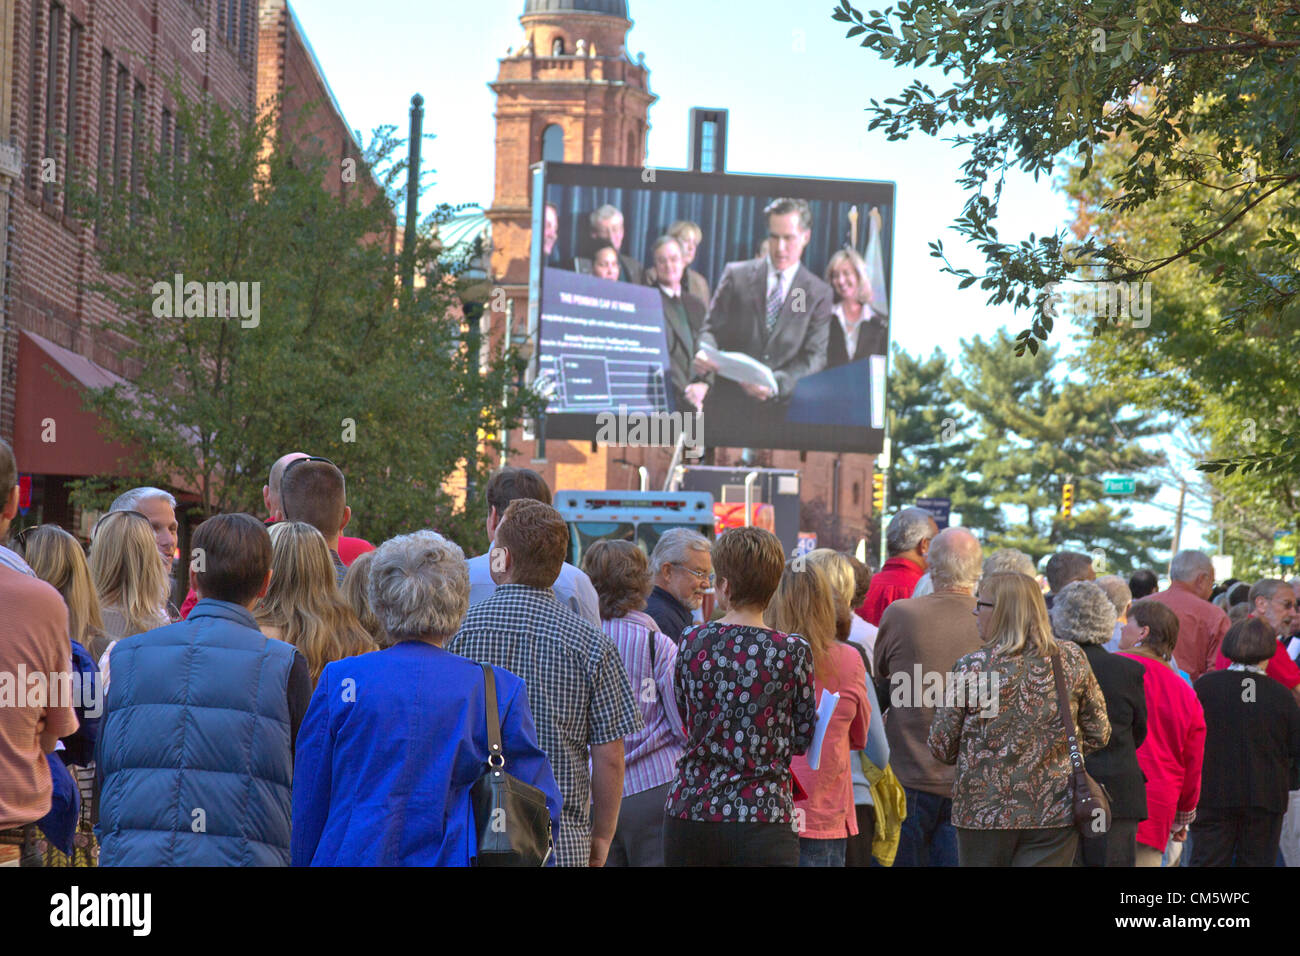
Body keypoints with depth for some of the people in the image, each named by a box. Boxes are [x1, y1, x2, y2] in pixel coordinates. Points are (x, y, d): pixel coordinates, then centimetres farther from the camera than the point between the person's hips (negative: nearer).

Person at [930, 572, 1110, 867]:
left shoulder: (972, 668, -8)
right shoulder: (1071, 660, -1)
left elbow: (941, 747, -1)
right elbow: (1098, 734, 9)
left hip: (983, 813, -2)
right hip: (1055, 815, 2)